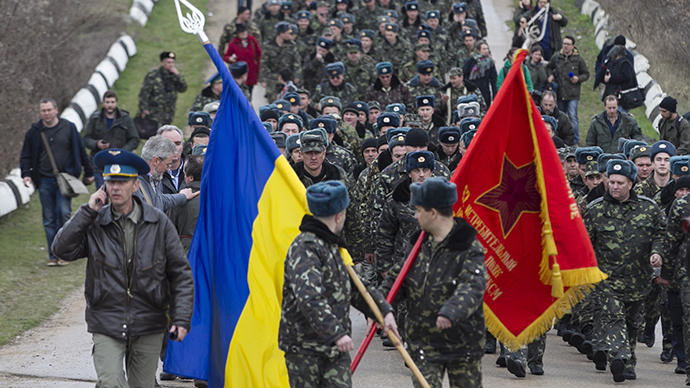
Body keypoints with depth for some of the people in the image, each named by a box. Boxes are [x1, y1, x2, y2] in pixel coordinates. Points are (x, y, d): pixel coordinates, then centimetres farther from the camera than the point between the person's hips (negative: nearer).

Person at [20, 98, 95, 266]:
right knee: (49, 219, 3)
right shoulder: (34, 132, 5)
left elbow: (81, 151, 10)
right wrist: (26, 174, -3)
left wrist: (89, 173, 12)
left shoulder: (69, 128, 3)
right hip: (44, 181, 2)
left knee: (64, 212, -14)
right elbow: (26, 156, 12)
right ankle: (53, 256, 9)